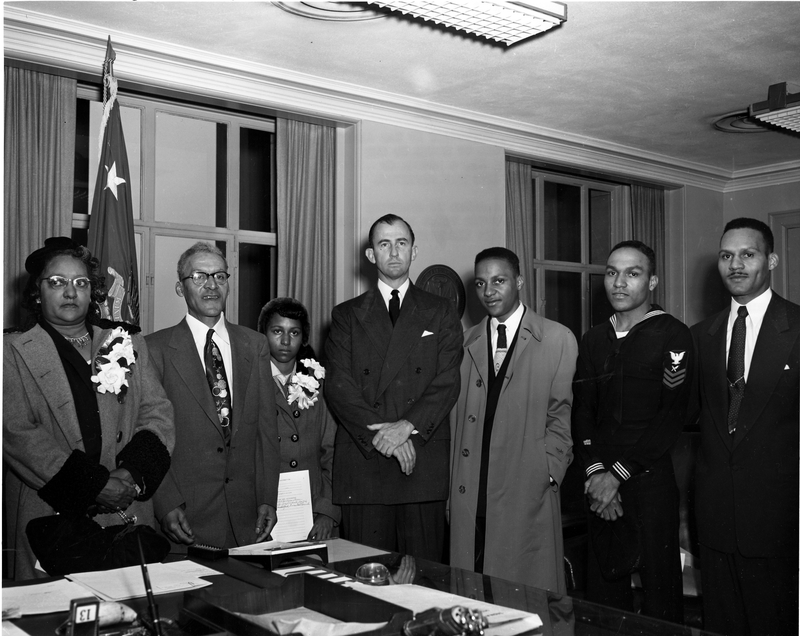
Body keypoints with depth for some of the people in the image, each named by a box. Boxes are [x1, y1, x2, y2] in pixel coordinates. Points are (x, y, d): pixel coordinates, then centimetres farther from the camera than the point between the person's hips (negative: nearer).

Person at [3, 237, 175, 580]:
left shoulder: (128, 343, 13)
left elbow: (158, 413, 7)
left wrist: (134, 473, -11)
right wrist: (94, 484, -16)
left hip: (129, 512, 3)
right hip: (50, 517, -2)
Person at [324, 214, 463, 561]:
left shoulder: (440, 313, 12)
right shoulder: (347, 315, 12)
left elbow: (447, 382, 0)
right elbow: (338, 386, 1)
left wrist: (408, 426, -14)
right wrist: (380, 432, -12)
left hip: (424, 459, 0)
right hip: (363, 461, 0)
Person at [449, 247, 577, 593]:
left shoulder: (558, 339, 4)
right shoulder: (466, 342, 13)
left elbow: (562, 414, 3)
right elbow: (455, 414, 10)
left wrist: (549, 471, -7)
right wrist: (451, 484, 4)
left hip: (528, 490, -2)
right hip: (470, 493, 3)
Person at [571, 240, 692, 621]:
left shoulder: (673, 336, -4)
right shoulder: (593, 340, 13)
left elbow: (671, 419, -10)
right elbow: (581, 411, 8)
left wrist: (619, 474, -13)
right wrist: (595, 471, -7)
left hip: (651, 482, -4)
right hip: (600, 488, 5)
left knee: (659, 591, 3)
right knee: (602, 588, 9)